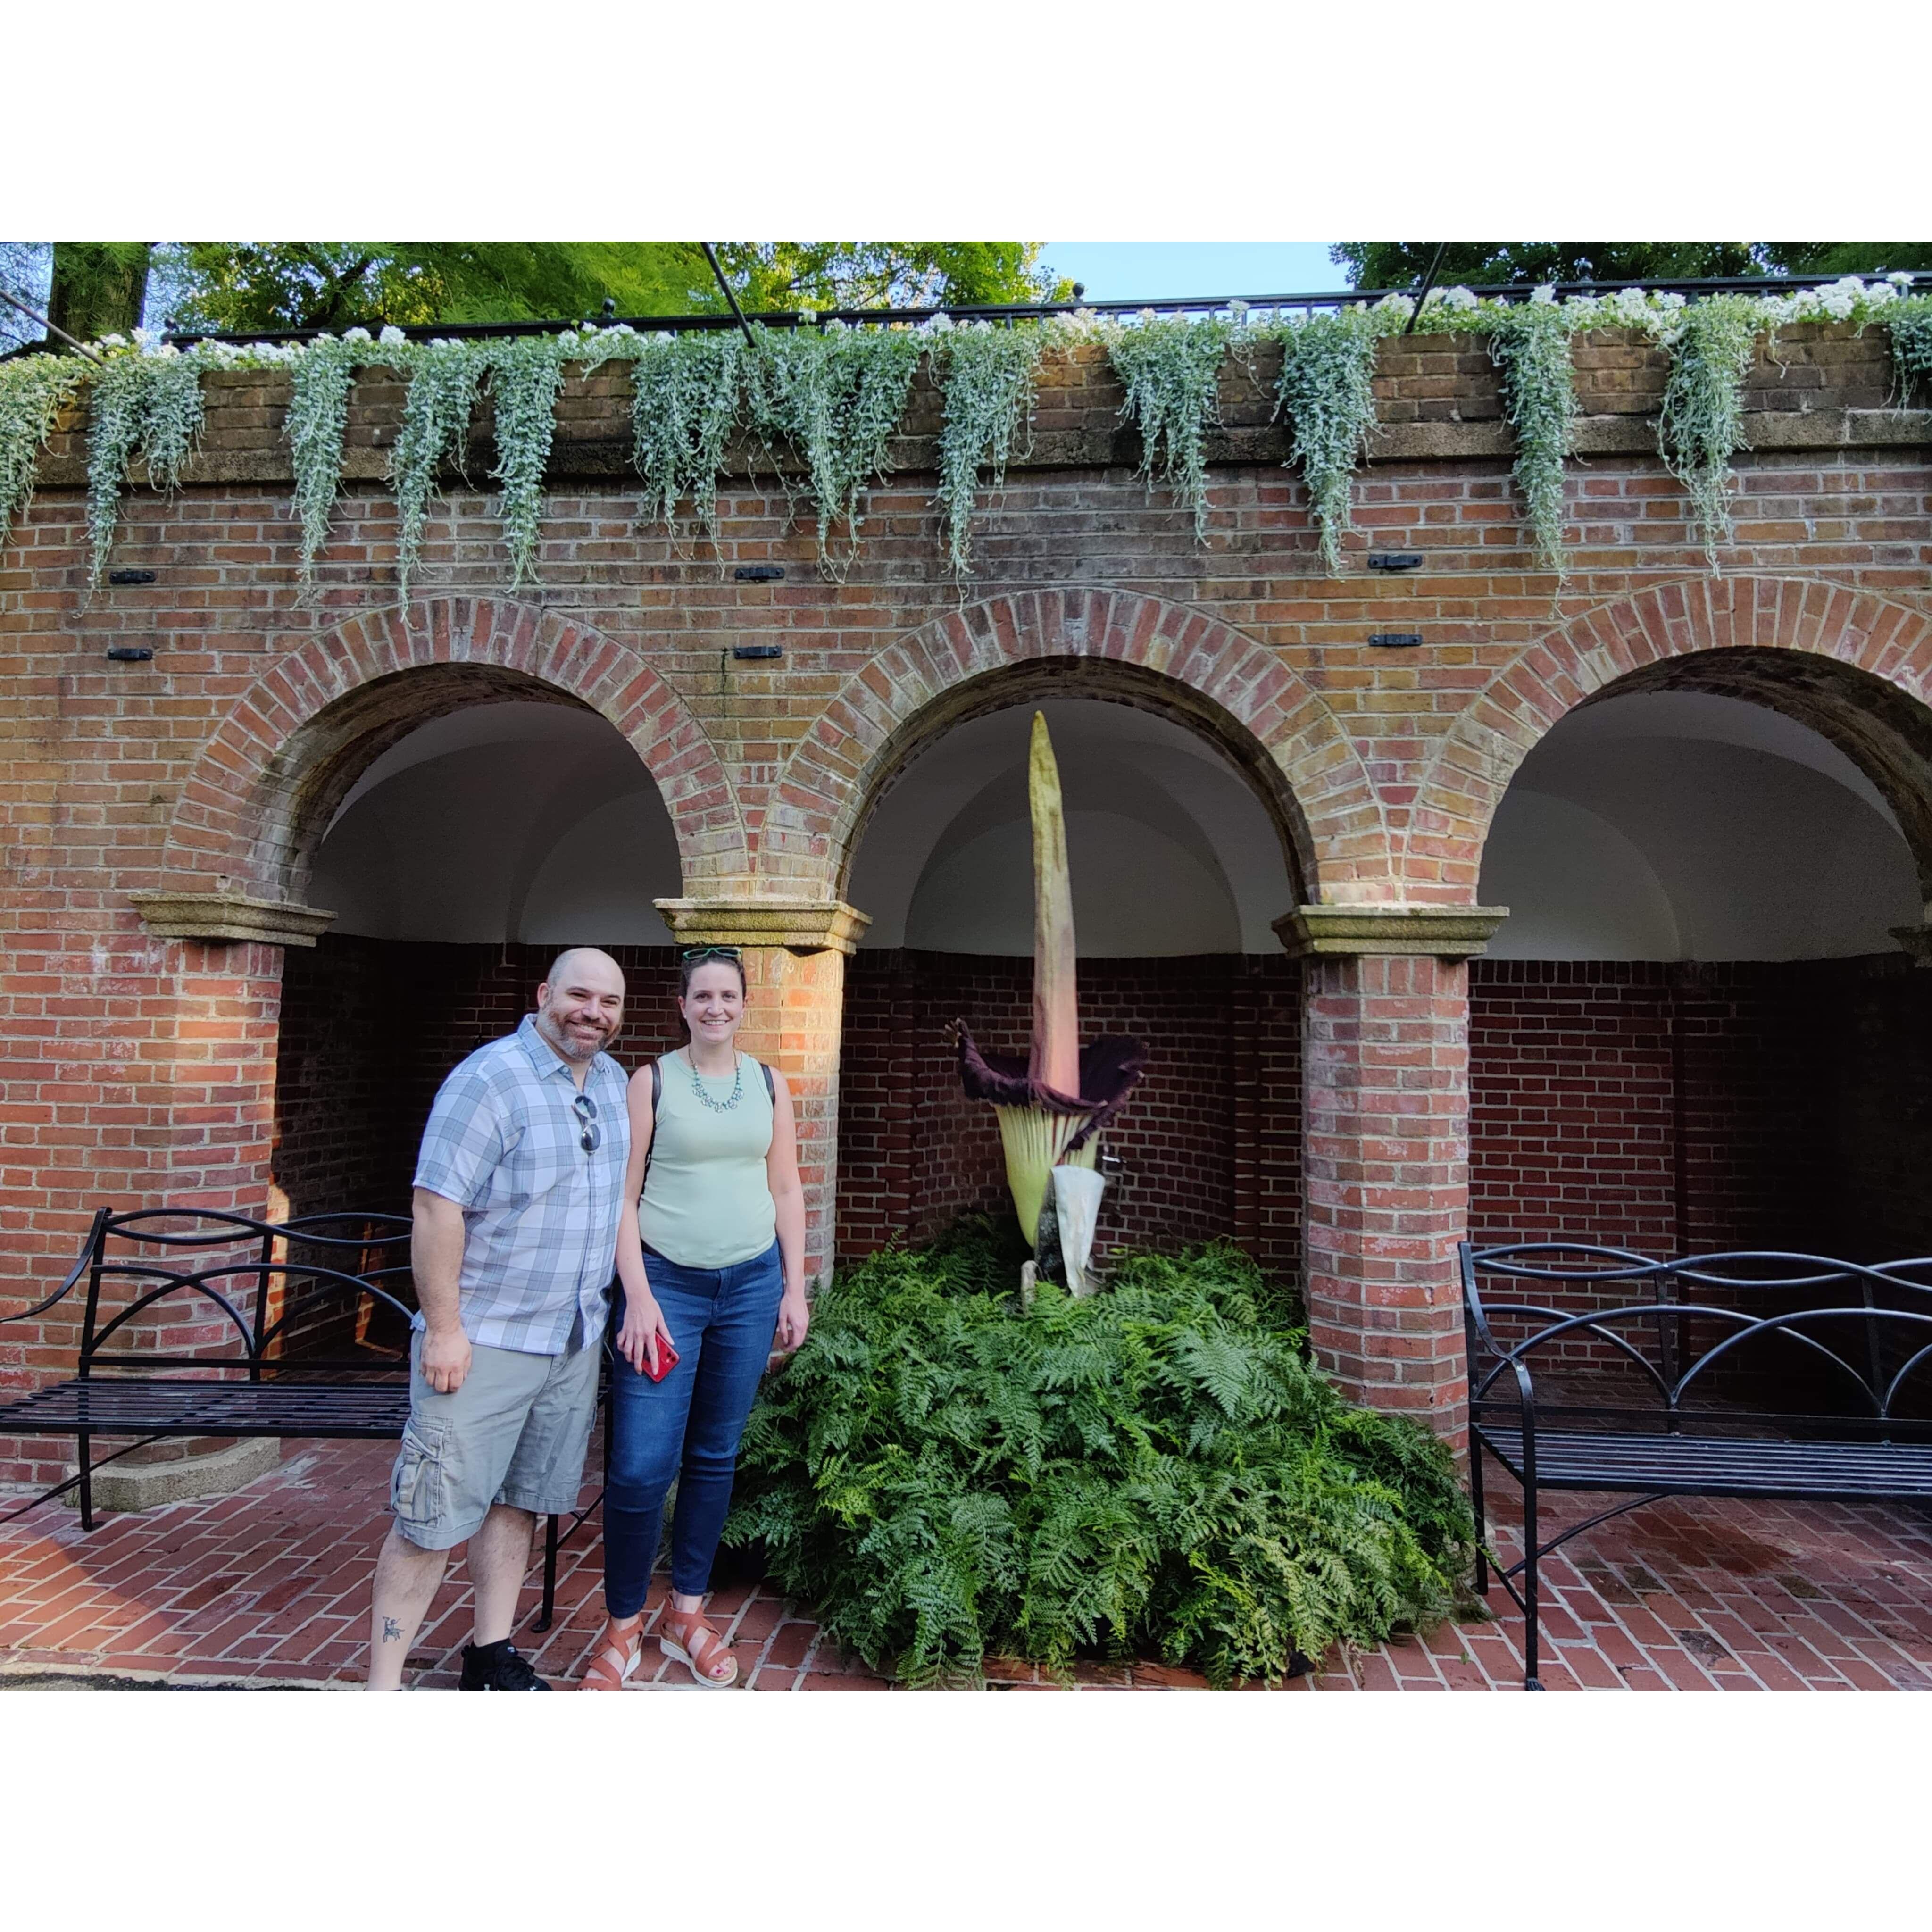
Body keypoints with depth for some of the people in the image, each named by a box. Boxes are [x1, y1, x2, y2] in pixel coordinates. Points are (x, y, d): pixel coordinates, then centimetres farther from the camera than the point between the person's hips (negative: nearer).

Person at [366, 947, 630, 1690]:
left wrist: (628, 1301, 16)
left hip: (575, 1339, 7)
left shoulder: (613, 1081, 7)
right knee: (435, 1517, 1)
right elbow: (437, 1205, -19)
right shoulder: (490, 1079, -16)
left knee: (520, 1502, 18)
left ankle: (491, 1654, 33)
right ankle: (382, 1684, 16)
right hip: (484, 1340, -7)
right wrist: (444, 1327, -19)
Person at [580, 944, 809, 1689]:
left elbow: (787, 1190, 10)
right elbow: (624, 1195, -4)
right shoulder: (653, 1081, -2)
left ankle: (687, 1614, 29)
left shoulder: (770, 1084, 6)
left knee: (715, 1457, 12)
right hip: (666, 1282, -3)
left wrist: (795, 1287, 6)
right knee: (640, 1465, -4)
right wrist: (639, 1296, -10)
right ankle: (622, 1628, 18)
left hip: (751, 1285, 3)